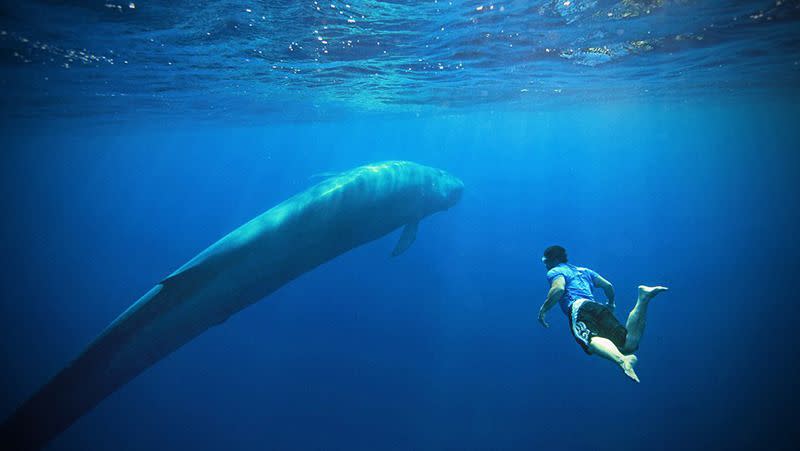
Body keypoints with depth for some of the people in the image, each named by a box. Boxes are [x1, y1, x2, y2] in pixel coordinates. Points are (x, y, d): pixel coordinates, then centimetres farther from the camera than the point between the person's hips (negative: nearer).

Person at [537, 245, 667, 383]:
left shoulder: (554, 271, 16)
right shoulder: (584, 270, 37)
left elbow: (559, 288, -7)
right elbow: (608, 286, 31)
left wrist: (543, 310, -1)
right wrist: (611, 304, 49)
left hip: (578, 307, -6)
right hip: (599, 308, 6)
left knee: (591, 339, -32)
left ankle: (621, 360, -63)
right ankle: (643, 298, -15)